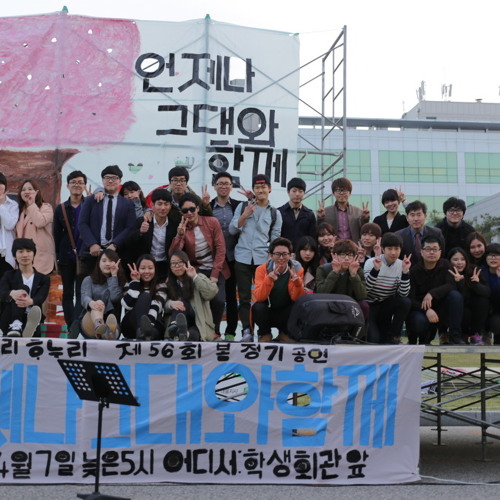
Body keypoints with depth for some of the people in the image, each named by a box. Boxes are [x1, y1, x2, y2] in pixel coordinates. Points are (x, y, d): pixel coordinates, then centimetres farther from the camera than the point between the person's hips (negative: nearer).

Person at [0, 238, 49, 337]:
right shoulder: (8, 275, 15)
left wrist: (30, 301, -36)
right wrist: (12, 293, -35)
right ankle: (15, 325, -47)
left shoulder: (43, 279, 13)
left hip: (30, 318, 0)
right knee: (23, 288, -25)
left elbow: (41, 298, -8)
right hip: (9, 321, 0)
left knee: (36, 310, -36)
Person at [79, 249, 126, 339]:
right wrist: (91, 303, -35)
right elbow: (84, 297, -9)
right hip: (89, 322, 0)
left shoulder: (119, 282, 15)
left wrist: (114, 276, 0)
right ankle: (99, 327, -68)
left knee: (112, 317, -37)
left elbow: (115, 298, -8)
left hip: (108, 321, 0)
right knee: (98, 303, -33)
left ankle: (111, 331, -76)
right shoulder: (89, 280, 13)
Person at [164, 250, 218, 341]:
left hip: (200, 326, -1)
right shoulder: (168, 283, 17)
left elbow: (212, 293, -12)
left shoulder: (199, 278, 9)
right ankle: (175, 328, -59)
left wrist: (195, 277, -16)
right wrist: (170, 303, -21)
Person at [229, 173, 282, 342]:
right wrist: (245, 215, -7)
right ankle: (247, 331, -1)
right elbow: (232, 230, 6)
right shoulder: (243, 207, 11)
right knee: (244, 296, -2)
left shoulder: (275, 213, 11)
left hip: (263, 259, 0)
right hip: (242, 258, 1)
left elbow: (275, 239, 10)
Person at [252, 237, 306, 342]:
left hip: (285, 315, 1)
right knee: (258, 307, -32)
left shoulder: (297, 269, -8)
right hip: (266, 314, -1)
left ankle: (284, 334, 1)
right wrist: (269, 279, -39)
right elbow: (259, 297, -22)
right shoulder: (262, 269, -12)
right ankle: (265, 334, -2)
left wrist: (297, 282, -33)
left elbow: (296, 299, -14)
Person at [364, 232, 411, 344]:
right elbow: (364, 290, -23)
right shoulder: (371, 263, -14)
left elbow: (403, 294, -14)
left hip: (385, 307, 4)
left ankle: (393, 336, -8)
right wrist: (375, 269, -32)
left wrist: (405, 271, -24)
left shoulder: (401, 265, -6)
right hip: (369, 306, -4)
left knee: (406, 302, -26)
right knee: (374, 339, -23)